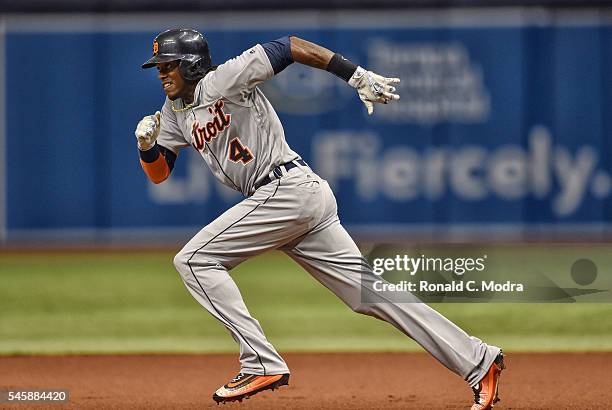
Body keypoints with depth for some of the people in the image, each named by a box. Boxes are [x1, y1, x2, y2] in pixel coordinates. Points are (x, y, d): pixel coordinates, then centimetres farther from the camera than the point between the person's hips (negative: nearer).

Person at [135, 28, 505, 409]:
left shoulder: (222, 80, -9)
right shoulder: (175, 113, 16)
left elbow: (292, 47, -13)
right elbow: (158, 173, 20)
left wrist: (358, 76, -19)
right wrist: (147, 145, -3)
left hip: (289, 188, -9)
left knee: (194, 260, -9)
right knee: (369, 292, 4)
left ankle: (262, 363, -13)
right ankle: (478, 360, 3)